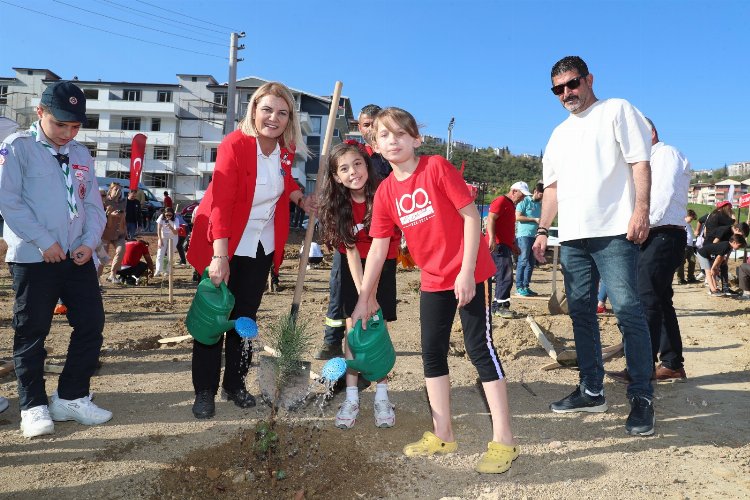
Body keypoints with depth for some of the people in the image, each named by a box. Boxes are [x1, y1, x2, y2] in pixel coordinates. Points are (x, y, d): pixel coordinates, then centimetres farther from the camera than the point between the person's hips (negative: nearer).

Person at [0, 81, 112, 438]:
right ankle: (33, 405, 18)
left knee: (91, 323, 4)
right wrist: (44, 241, -15)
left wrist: (89, 241, -4)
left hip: (78, 257, 5)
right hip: (33, 258, -5)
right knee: (31, 331, 4)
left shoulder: (81, 154, 13)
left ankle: (71, 398, 18)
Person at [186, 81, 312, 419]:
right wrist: (220, 256, -33)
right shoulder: (234, 145, -21)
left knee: (245, 316, 13)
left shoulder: (286, 148, -3)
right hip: (224, 245, -5)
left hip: (262, 246, 5)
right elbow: (221, 202, -27)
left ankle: (235, 384, 27)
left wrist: (301, 200, -3)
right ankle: (204, 391, 16)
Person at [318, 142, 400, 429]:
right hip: (354, 266, 2)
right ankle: (351, 397, 1)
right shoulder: (339, 205, -12)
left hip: (382, 264, -2)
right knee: (354, 326, -3)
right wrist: (361, 292, -24)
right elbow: (350, 250, -16)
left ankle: (382, 396, 4)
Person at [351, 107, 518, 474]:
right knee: (432, 352, 9)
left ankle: (504, 440, 6)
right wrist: (365, 297, 5)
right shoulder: (385, 192, 2)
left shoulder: (437, 168, -13)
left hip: (470, 273, -6)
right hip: (433, 280, 6)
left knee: (479, 347, -5)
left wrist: (466, 271, -18)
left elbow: (471, 215, -14)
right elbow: (378, 246, 5)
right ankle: (443, 435, 22)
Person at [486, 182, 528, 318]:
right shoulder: (501, 201, -7)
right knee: (506, 276, -13)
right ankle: (499, 306, -9)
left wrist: (513, 244, 29)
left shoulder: (511, 205, 24)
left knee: (504, 276, 11)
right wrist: (492, 239, -30)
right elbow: (490, 219, -19)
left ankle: (499, 305, 16)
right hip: (497, 245, -10)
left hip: (506, 245, 10)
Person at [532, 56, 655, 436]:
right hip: (571, 235, 7)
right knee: (581, 312, 8)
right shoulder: (559, 134, 22)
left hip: (614, 231, -6)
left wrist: (641, 210, -16)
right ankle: (591, 390, 17)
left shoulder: (617, 110, 5)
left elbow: (640, 162, -4)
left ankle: (641, 397, 0)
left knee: (627, 311, -9)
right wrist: (542, 230, 14)